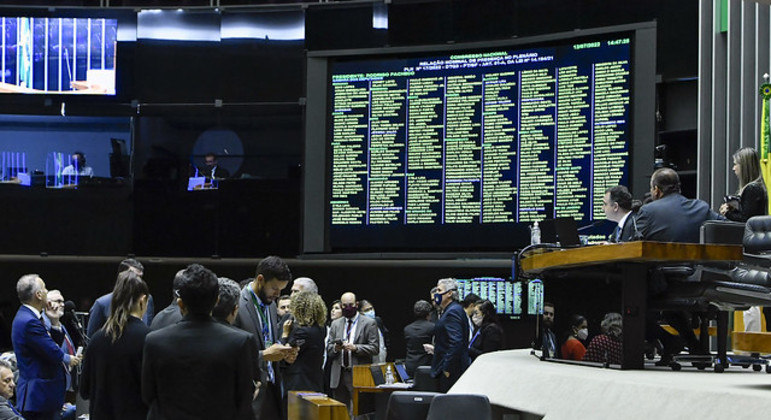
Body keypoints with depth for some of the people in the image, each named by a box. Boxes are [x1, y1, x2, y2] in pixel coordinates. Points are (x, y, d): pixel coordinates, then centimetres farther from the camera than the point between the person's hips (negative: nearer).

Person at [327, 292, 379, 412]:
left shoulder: (369, 323, 2)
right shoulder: (336, 324, 16)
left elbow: (375, 348, -5)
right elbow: (329, 349, 14)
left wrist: (355, 348, -18)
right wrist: (335, 348, -9)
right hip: (339, 375, 5)